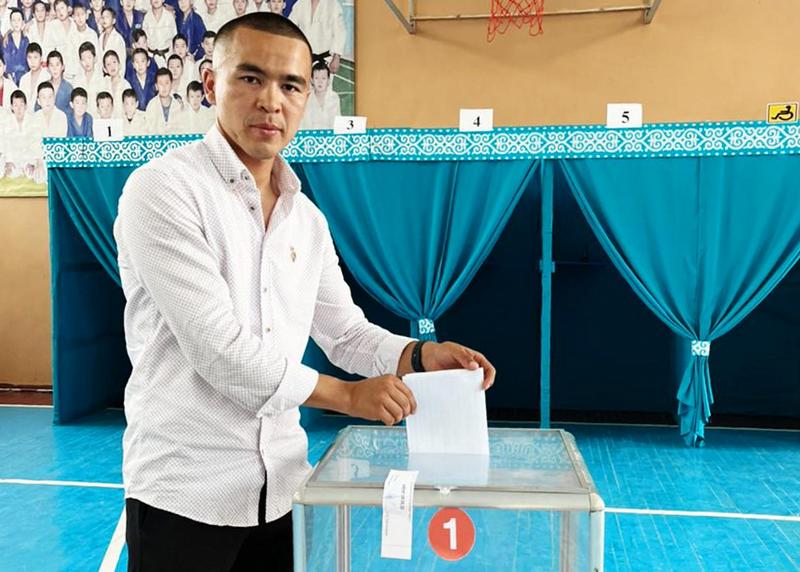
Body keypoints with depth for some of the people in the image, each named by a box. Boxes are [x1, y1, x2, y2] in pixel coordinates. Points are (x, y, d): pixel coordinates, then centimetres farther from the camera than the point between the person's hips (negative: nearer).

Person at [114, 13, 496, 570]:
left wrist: (421, 355, -7)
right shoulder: (162, 189, -14)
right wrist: (349, 395, -13)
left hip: (282, 484, 6)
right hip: (186, 491, -6)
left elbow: (346, 332, 12)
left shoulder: (308, 219, 6)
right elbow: (219, 350, -21)